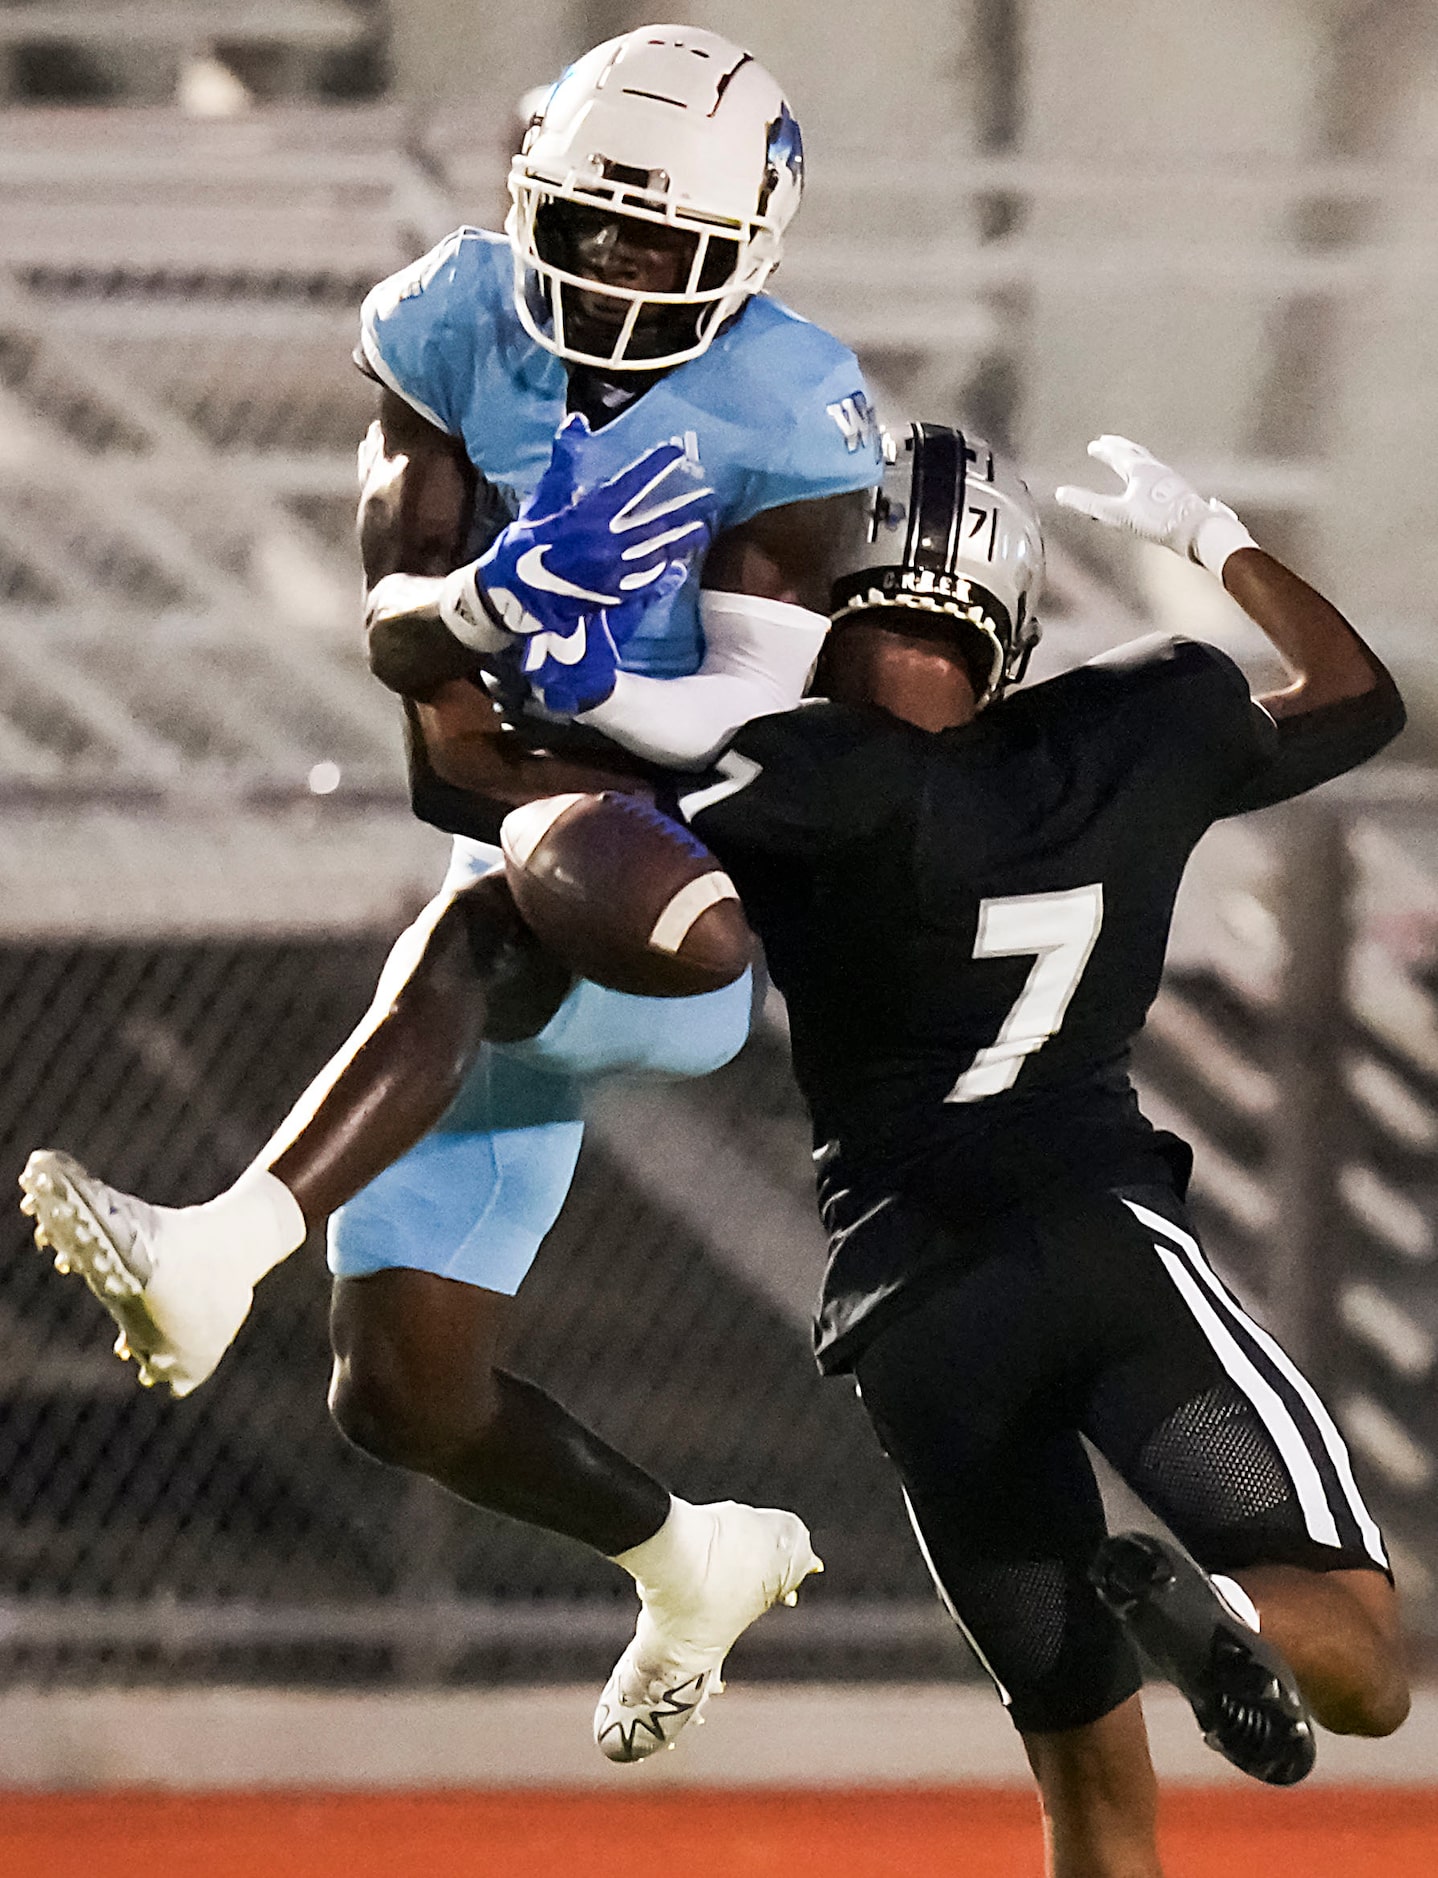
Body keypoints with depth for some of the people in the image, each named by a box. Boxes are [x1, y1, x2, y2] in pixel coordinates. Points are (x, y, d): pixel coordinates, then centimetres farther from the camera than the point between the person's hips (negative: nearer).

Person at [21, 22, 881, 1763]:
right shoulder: (456, 330, -1)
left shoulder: (782, 415, -12)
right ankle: (692, 1559, 27)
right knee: (400, 1395, 2)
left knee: (468, 938, -41)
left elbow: (775, 724, -20)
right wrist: (491, 603, -31)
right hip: (521, 880, 6)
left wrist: (601, 682, -39)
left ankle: (220, 1251, -60)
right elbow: (391, 627, -8)